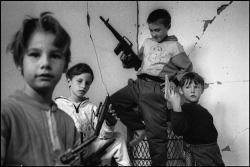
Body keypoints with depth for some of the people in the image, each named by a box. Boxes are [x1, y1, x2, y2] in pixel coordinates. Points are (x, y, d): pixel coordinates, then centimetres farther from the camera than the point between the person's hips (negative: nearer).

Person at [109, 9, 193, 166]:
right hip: (138, 84, 6)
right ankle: (140, 128, 6)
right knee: (114, 101, -3)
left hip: (156, 90, -6)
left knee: (156, 133, -6)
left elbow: (188, 68, 4)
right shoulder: (147, 42, 19)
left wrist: (174, 81, -7)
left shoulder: (174, 46, 3)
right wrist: (128, 59, 7)